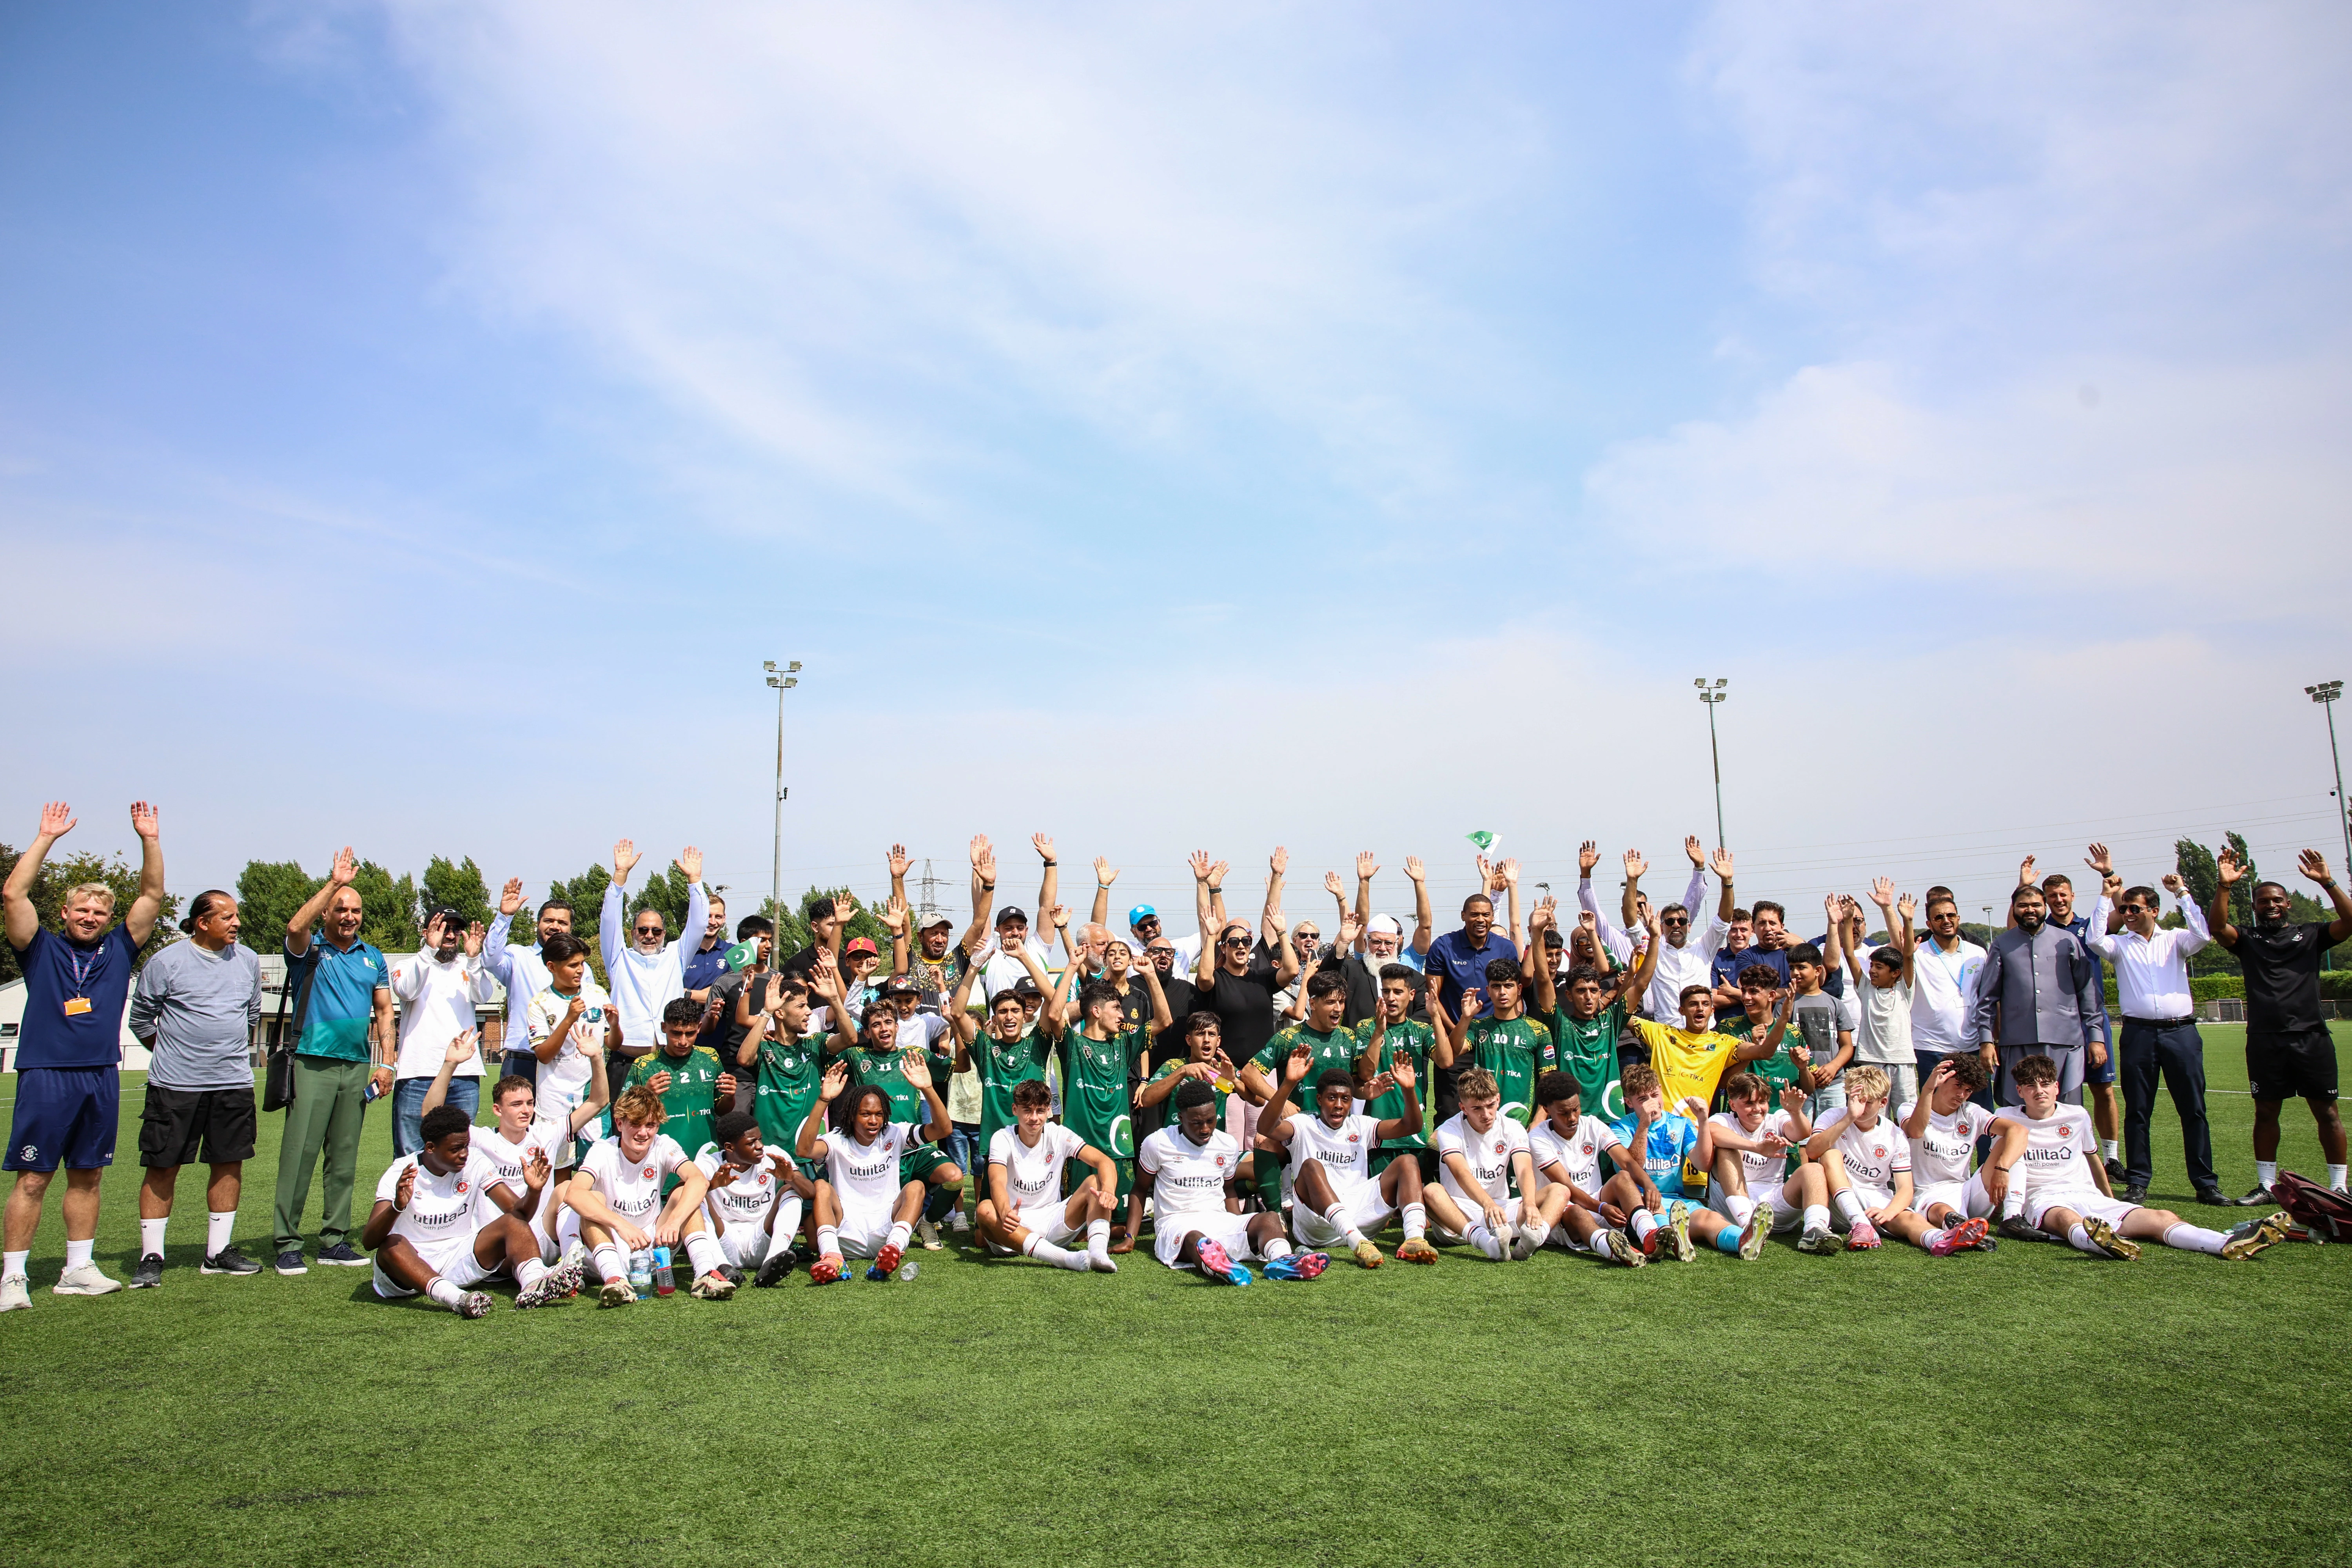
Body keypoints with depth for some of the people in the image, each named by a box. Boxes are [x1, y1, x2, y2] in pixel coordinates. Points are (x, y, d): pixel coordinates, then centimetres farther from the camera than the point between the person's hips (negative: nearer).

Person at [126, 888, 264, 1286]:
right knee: (162, 1167, 1)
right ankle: (151, 1257, 11)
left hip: (234, 1084, 4)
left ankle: (218, 1252, 15)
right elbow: (141, 1018, 4)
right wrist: (173, 1053, 6)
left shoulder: (248, 960, 8)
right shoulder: (167, 962, -5)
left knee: (229, 1164, 6)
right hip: (174, 1086, -4)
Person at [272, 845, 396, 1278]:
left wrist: (385, 1062, 6)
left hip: (358, 1067, 4)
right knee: (300, 1152, -6)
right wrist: (335, 882, -20)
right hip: (314, 1063, -4)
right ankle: (288, 1244, 0)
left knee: (344, 1157, 7)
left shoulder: (372, 957, 14)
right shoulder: (309, 950, 2)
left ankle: (335, 1240, 13)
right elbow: (295, 926, -22)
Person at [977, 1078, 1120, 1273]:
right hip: (1017, 1226, -2)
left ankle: (1098, 1252, -41)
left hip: (1054, 1223, 2)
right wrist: (1005, 1213, -50)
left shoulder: (1059, 1135, -3)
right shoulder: (1003, 1139, -8)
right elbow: (998, 1183, -26)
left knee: (1095, 1182, -17)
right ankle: (1065, 1258, -45)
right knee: (985, 1210, -34)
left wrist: (1108, 1191, -37)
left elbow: (1106, 1162, -13)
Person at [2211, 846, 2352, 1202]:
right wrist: (2224, 886, -22)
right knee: (2266, 1112, 7)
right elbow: (2218, 927, -11)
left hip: (2311, 1037, 0)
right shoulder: (2247, 939, 9)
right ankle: (2266, 1185, 15)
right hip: (2265, 1042, 0)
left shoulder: (2310, 933, 10)